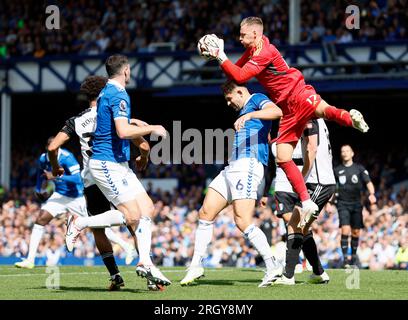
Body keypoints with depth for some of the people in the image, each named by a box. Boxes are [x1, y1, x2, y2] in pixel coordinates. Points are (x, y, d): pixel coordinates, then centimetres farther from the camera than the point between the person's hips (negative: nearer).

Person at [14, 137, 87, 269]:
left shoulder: (66, 158, -25)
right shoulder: (43, 158, -5)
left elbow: (78, 179, -33)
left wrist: (55, 177, -34)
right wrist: (38, 189, 17)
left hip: (76, 198, -5)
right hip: (60, 196, 5)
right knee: (40, 220, -11)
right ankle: (30, 260, -12)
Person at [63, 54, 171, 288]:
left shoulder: (106, 93, 17)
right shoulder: (118, 95, -14)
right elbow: (123, 131, -27)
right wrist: (152, 129, -12)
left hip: (119, 164, 10)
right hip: (108, 163, -10)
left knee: (147, 208, 2)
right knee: (132, 216, -14)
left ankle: (145, 263, -2)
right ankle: (79, 224, -2)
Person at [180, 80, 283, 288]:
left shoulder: (257, 99, 1)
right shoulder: (245, 110, 29)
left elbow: (277, 111, -22)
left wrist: (249, 115, -34)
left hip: (247, 166, -10)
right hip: (232, 169, 10)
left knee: (243, 222, -18)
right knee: (205, 214, 6)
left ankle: (273, 267, -13)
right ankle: (196, 267, 11)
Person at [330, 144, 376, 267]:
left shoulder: (359, 168, 4)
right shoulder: (337, 170, 6)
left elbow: (368, 183, -4)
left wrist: (372, 194, -23)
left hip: (356, 204, 1)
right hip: (343, 204, -1)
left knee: (356, 232, 5)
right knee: (345, 230, -16)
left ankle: (353, 256, 22)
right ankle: (345, 258, -16)